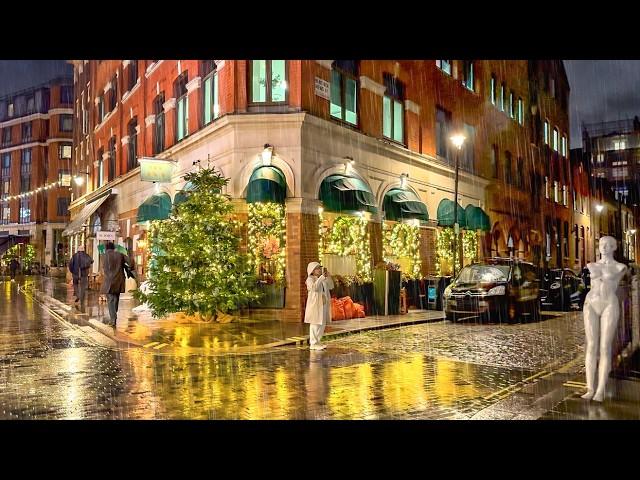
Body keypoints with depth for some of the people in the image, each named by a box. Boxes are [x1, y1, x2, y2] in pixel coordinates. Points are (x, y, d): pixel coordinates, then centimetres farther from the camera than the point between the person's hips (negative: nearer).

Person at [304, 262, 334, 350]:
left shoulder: (322, 279, 14)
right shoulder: (310, 279, -8)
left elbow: (331, 286, 13)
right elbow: (314, 287, -25)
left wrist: (328, 276, 2)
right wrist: (321, 277, -24)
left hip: (323, 304, 8)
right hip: (315, 304, -8)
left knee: (322, 324, 11)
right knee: (315, 324, -5)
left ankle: (317, 342, 20)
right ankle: (313, 344, 1)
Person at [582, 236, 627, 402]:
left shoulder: (621, 267, 6)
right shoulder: (590, 266, 13)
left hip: (609, 307, -3)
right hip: (591, 306, 3)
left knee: (605, 348, -7)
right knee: (591, 346, -2)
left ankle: (600, 391, -1)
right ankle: (590, 389, 3)